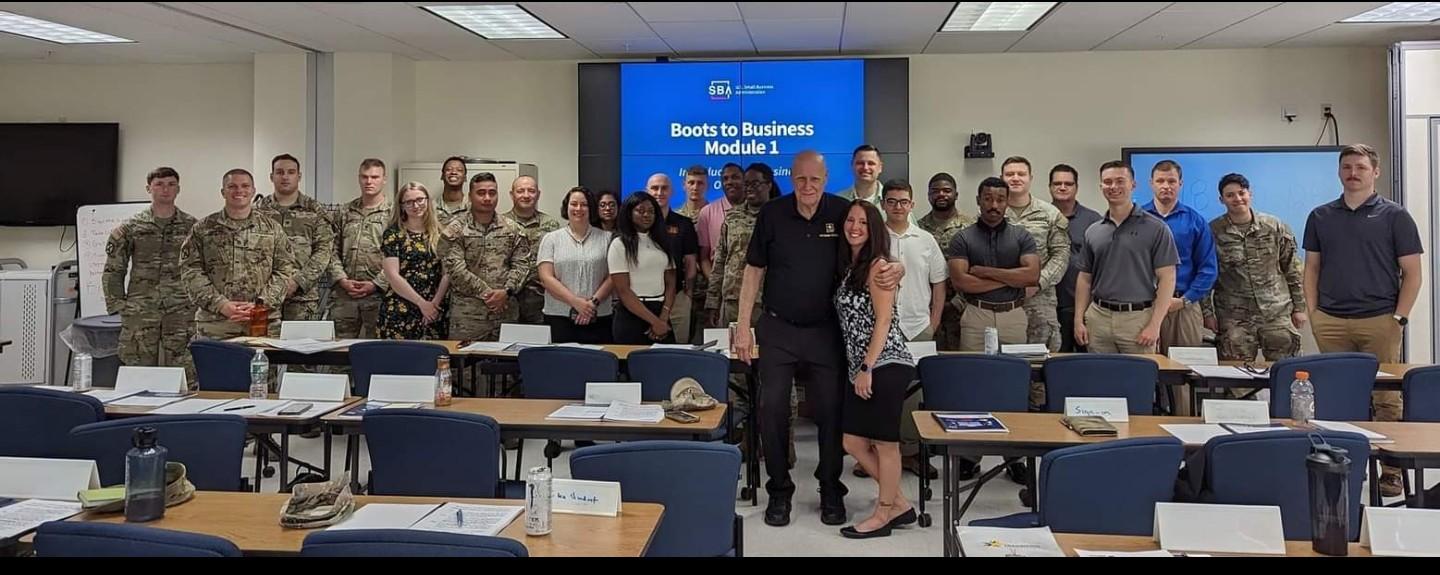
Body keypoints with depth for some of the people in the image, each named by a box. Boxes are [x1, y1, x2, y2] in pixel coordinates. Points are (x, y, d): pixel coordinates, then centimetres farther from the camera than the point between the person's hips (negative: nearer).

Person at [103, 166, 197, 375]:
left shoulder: (192, 227, 6)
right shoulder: (130, 228, 6)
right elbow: (113, 271, 9)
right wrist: (118, 306, 2)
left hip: (182, 313, 0)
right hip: (140, 315, 0)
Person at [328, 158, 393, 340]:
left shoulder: (393, 213, 0)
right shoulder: (346, 212, 14)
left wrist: (376, 284, -12)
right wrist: (342, 279, -3)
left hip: (377, 294, -4)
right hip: (343, 294, 4)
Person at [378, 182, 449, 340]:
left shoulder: (440, 233, 8)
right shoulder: (393, 234, 1)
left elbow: (447, 273, 3)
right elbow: (392, 276, -7)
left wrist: (435, 303, -9)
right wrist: (422, 303, -10)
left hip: (435, 311, 2)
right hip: (400, 313, -2)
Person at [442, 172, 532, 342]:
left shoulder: (512, 230, 11)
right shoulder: (455, 229, 1)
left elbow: (522, 264, 5)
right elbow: (455, 267, -8)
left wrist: (506, 291, -11)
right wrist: (486, 293, -13)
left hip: (506, 311, 3)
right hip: (467, 314, -3)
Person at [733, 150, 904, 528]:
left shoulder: (842, 213, -4)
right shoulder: (772, 214, -3)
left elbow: (874, 258, 6)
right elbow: (754, 271, 2)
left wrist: (896, 268, -19)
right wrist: (743, 327, -1)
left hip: (825, 331, 0)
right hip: (778, 329, 0)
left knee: (830, 411, 5)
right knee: (773, 409, 2)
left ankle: (831, 491, 22)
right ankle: (779, 491, 18)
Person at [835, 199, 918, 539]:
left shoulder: (878, 264, -7)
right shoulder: (848, 267, 17)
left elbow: (884, 321, -12)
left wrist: (867, 368, -16)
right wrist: (859, 369, 12)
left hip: (885, 365, -9)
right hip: (860, 368, 9)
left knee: (885, 443, 0)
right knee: (853, 442, 9)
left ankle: (884, 514, 12)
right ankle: (899, 504, 21)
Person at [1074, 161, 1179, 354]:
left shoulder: (1155, 228, -2)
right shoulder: (1093, 232, 11)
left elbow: (1167, 278, -6)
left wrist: (1154, 325, -13)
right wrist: (1079, 320, 5)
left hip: (1138, 318, -3)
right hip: (1098, 317, 4)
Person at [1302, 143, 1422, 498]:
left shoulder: (1394, 216, 4)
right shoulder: (1320, 217, 12)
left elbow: (1412, 273, 3)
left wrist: (1399, 318, -5)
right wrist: (1313, 312, 5)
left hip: (1379, 322, -2)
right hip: (1330, 322, 2)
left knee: (1385, 398, 0)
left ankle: (1391, 471, 7)